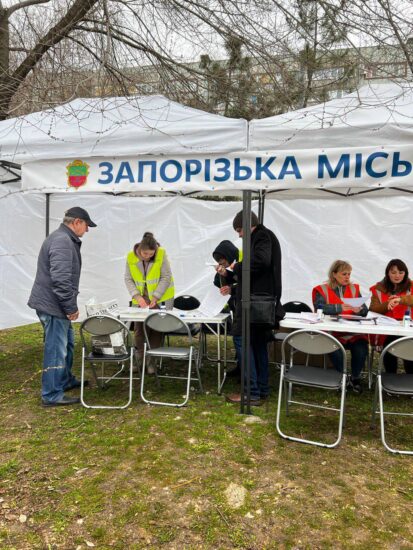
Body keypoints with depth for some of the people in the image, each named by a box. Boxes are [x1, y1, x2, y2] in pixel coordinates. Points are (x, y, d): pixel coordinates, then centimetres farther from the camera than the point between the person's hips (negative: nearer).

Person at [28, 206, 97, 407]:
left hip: (54, 304, 11)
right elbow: (60, 279, -28)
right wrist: (71, 307, -20)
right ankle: (52, 395, 8)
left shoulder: (64, 239, 15)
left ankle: (66, 381, 36)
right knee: (56, 350, -2)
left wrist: (69, 305, 21)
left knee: (66, 344, 21)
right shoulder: (62, 241, -21)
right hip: (53, 306, -11)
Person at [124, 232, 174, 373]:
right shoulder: (131, 257, -11)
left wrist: (155, 297, -20)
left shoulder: (161, 254, -17)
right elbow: (128, 279, -5)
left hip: (160, 297, -2)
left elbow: (166, 277, -14)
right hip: (140, 297, 2)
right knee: (139, 326, 5)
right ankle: (140, 358, 18)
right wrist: (137, 296, -18)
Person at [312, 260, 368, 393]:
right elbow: (320, 308, -15)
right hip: (331, 332, -3)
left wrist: (359, 310, -16)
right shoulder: (322, 289, 5)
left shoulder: (354, 288, 16)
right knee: (335, 349, -32)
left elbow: (365, 311, 8)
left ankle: (355, 378, 2)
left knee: (361, 348, -26)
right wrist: (341, 307, -24)